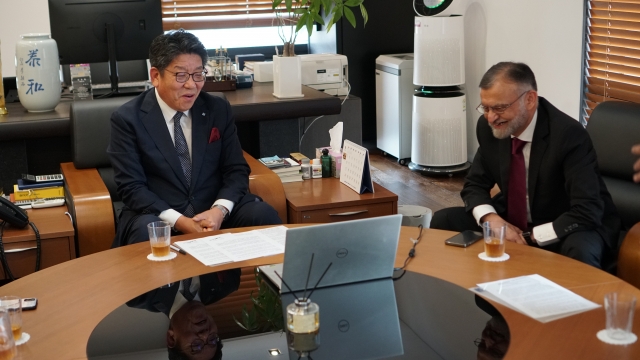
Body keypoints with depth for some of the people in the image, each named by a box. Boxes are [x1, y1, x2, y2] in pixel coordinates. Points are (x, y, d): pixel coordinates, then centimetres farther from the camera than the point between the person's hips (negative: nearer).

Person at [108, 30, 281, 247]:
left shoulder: (218, 109, 5)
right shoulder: (127, 119, -5)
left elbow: (236, 170, 5)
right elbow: (131, 187, -9)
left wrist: (220, 210, -16)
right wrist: (178, 220, -23)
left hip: (213, 211, 3)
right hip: (160, 215, -3)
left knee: (264, 216, -23)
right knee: (146, 231, -36)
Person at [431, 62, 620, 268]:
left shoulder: (569, 135, -26)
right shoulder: (489, 126, -9)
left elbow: (588, 212, -30)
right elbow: (475, 185, 2)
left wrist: (529, 237, -30)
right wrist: (492, 219, -19)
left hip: (565, 230, -5)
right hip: (513, 223, 6)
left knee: (580, 252, -38)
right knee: (443, 220, -9)